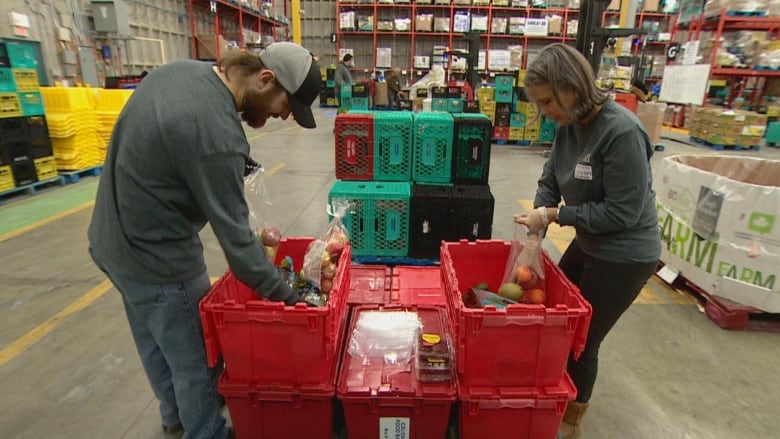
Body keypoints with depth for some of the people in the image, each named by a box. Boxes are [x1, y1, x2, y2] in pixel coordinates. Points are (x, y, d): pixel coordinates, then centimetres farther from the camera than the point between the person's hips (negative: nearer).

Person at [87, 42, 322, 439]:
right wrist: (284, 295, -17)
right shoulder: (217, 135, -30)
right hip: (158, 260, -10)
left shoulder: (180, 69, -1)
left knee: (154, 343, 28)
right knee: (194, 361, 12)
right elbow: (233, 235, -26)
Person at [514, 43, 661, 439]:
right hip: (588, 244, 8)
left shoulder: (622, 132, -27)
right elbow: (549, 181, 4)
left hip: (624, 257, -8)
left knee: (582, 339, 7)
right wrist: (534, 232, -7)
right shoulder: (569, 126, -4)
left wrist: (554, 215, -22)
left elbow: (623, 212, -25)